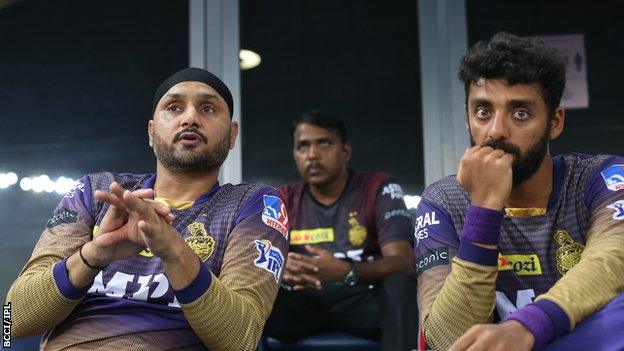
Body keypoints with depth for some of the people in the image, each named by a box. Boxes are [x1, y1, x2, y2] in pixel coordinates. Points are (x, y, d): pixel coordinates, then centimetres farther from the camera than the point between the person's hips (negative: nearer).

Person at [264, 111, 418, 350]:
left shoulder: (379, 190, -1)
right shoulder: (282, 201, 8)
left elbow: (403, 261, -15)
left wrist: (346, 273, -34)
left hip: (363, 301, -2)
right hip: (301, 303, 2)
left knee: (399, 280, -32)